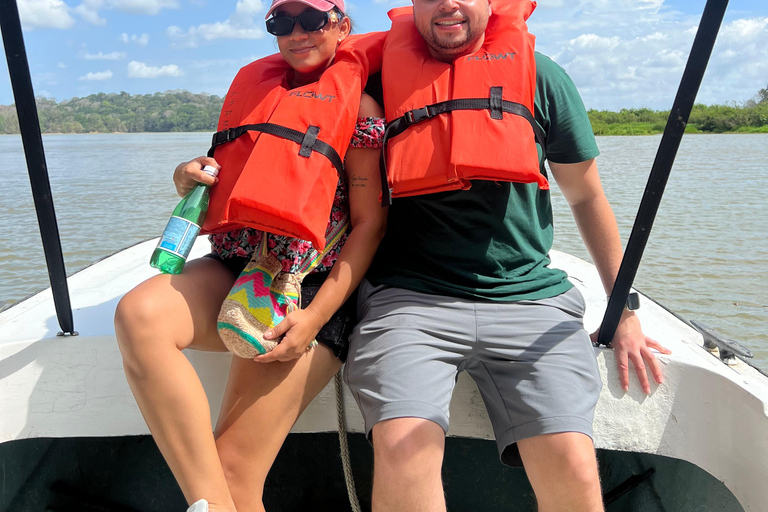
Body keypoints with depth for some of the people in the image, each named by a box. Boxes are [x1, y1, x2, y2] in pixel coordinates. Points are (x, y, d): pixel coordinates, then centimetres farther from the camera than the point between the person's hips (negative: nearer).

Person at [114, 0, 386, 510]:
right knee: (138, 312, -28)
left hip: (309, 293, -5)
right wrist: (189, 180, 0)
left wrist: (314, 317, -16)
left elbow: (370, 224, -6)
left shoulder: (358, 106, 1)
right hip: (232, 272, 6)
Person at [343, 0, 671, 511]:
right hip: (409, 296, 0)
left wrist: (624, 312, 15)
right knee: (401, 449, -24)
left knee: (572, 466, -16)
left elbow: (586, 197, 16)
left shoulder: (539, 75, 11)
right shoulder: (385, 78, 11)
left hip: (529, 298, 1)